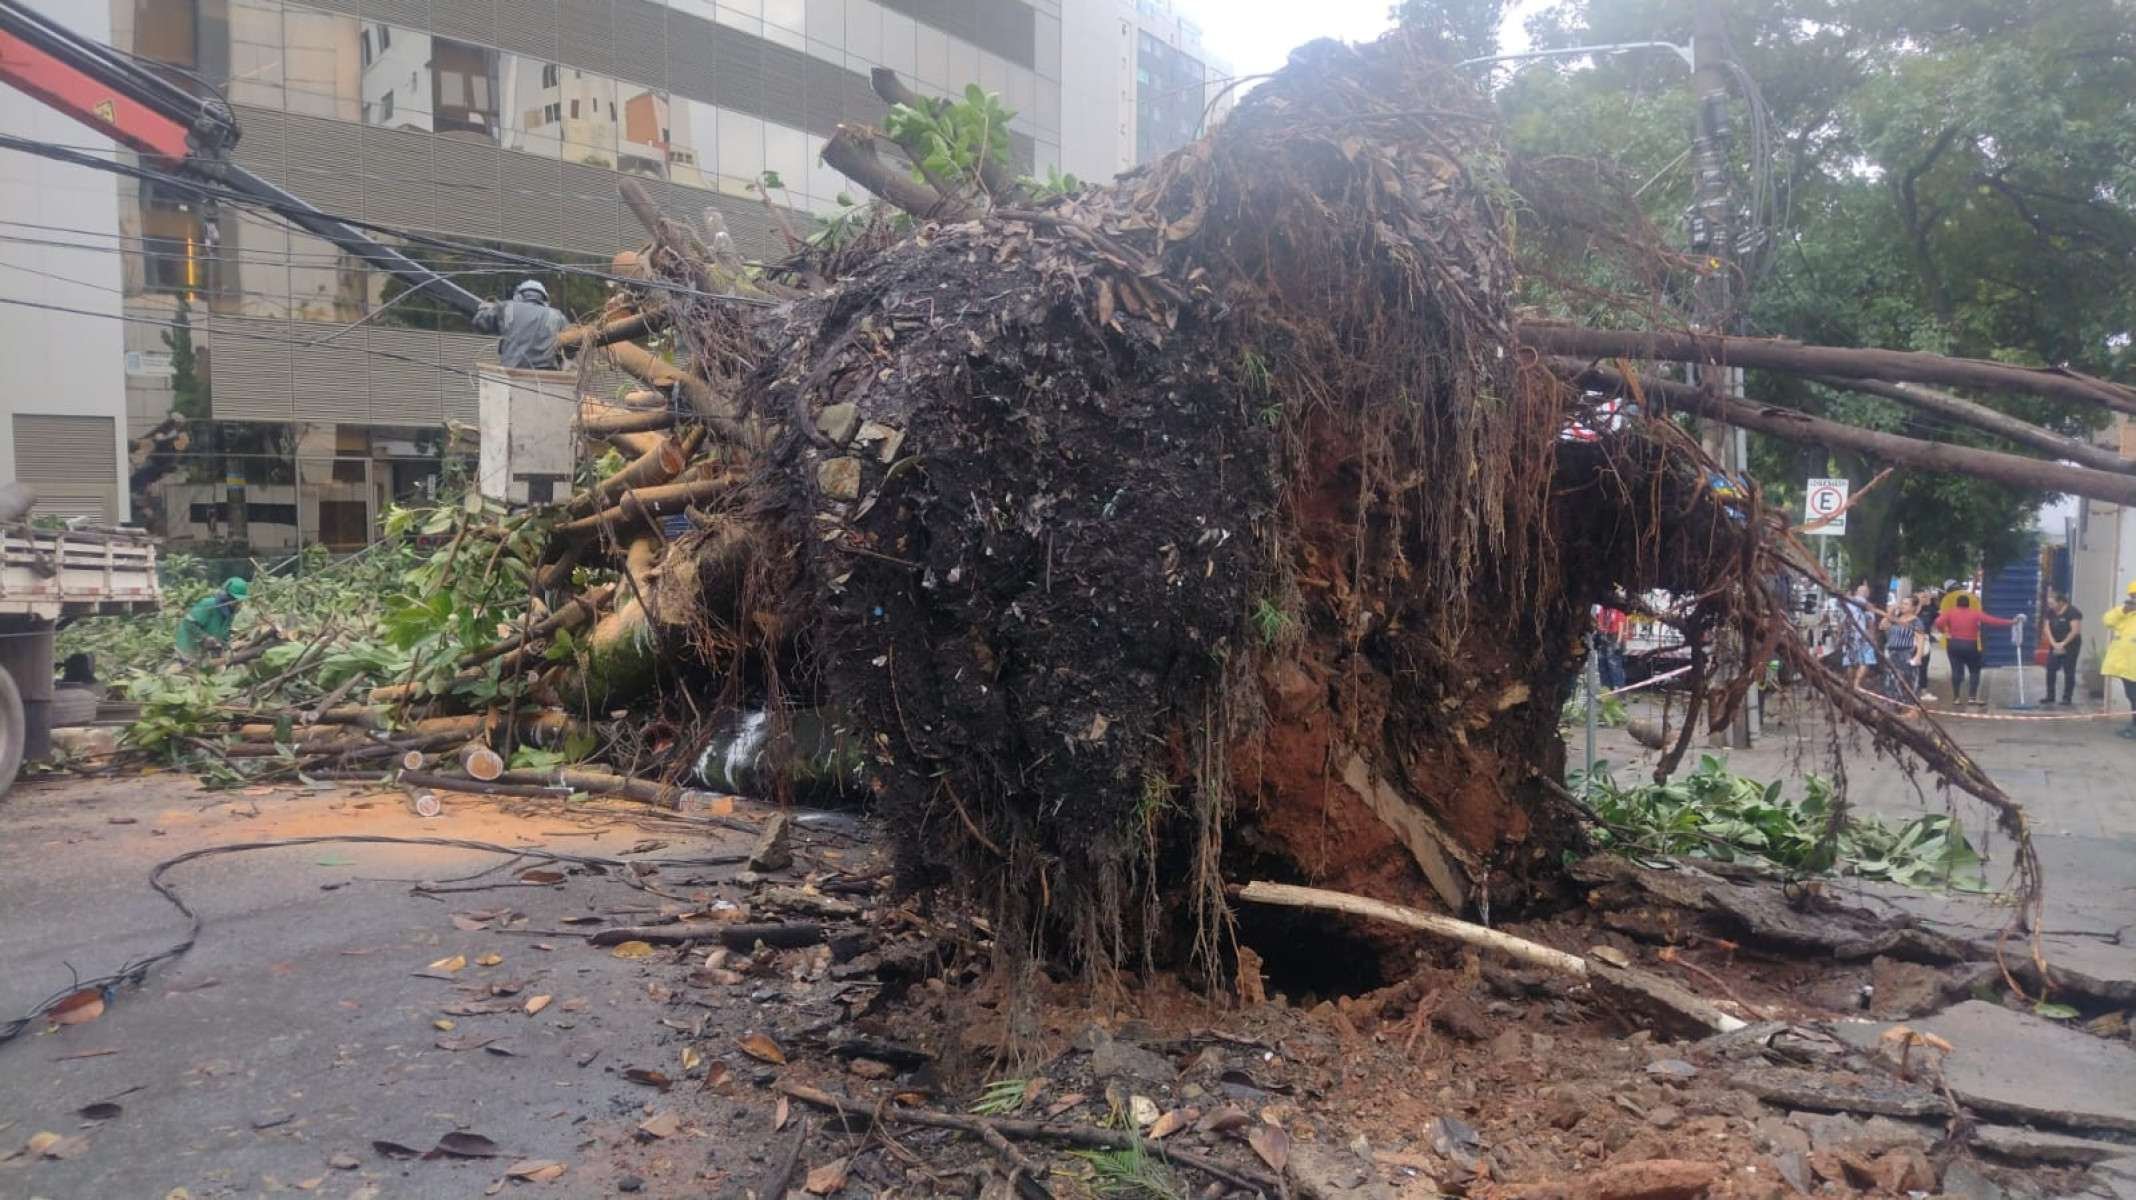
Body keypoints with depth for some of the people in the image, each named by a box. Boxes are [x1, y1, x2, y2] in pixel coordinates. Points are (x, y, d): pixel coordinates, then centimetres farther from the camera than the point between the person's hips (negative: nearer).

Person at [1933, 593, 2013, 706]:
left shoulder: (1950, 612, 0)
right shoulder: (1975, 613, -2)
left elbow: (1939, 622, -14)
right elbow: (1992, 620, -5)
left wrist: (1943, 631, 6)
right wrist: (2011, 622, 2)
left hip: (1954, 645, 2)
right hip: (1970, 646, -2)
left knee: (1956, 671, 5)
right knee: (1974, 672, 8)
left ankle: (1955, 698, 5)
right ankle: (1972, 697, -1)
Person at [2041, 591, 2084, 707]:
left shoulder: (2072, 612, -14)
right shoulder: (2051, 613, 6)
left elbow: (2075, 630, -19)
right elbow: (2048, 628, 3)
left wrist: (2063, 644, -18)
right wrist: (2054, 644, -10)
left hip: (2070, 647, -7)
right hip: (2055, 646, 7)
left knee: (2069, 672, -1)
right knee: (2050, 670, 4)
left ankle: (2067, 698, 4)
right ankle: (2050, 697, 13)